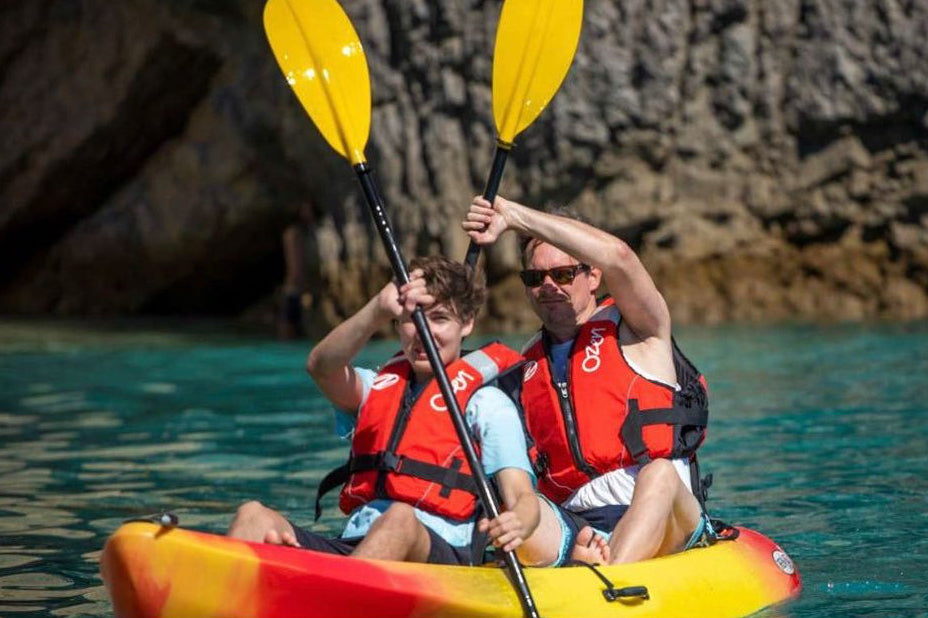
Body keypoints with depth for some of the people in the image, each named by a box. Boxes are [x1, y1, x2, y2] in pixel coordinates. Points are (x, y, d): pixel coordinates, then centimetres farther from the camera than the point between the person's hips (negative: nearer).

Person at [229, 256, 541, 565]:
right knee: (254, 515, -19)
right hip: (352, 551, 4)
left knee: (401, 518, -37)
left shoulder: (486, 403, 11)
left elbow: (524, 497, -3)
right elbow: (322, 367, 0)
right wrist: (379, 310, -20)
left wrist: (515, 524, -30)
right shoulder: (378, 388, 24)